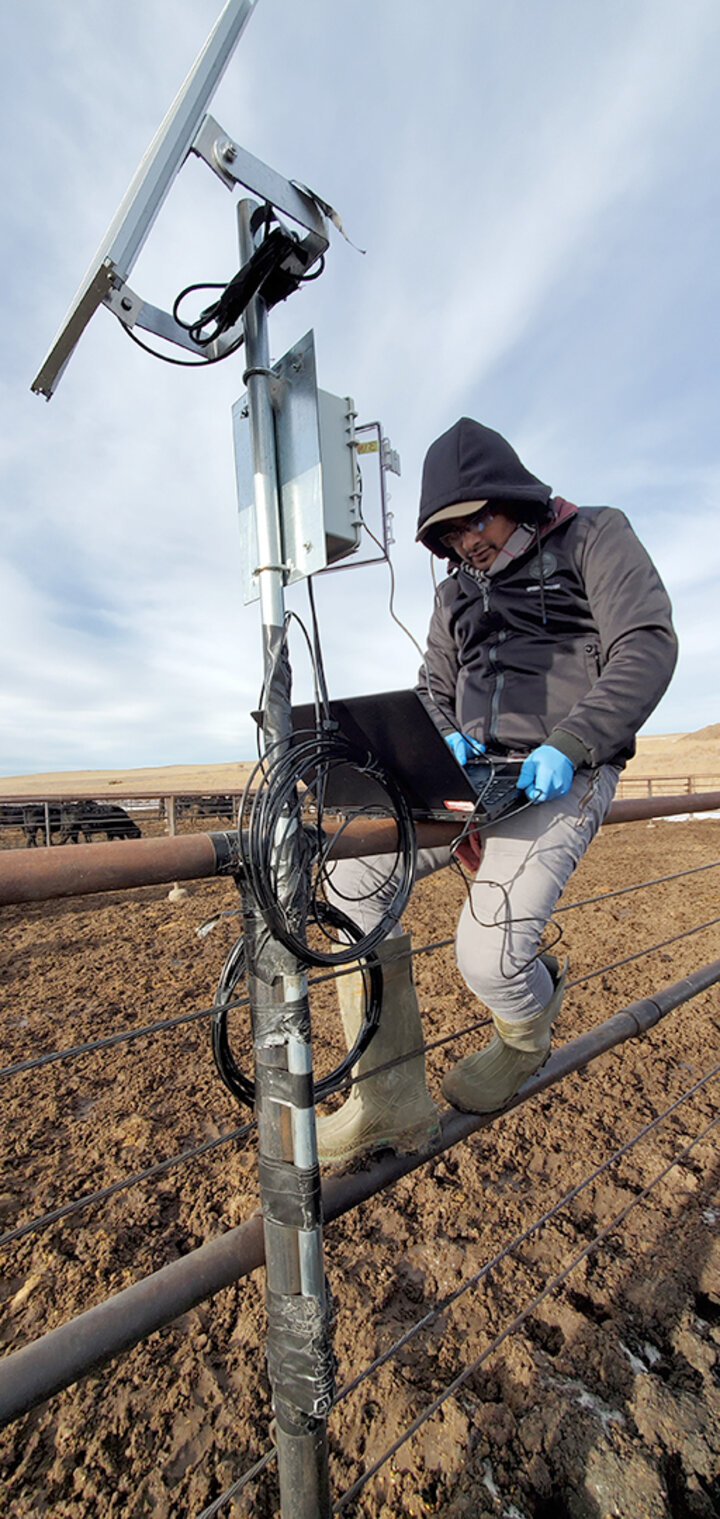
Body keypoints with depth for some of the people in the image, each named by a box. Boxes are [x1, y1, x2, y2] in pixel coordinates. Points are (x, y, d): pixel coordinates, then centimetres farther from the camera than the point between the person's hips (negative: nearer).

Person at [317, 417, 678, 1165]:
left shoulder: (593, 535, 6)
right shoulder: (457, 594, 21)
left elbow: (647, 647, -6)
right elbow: (432, 692, 18)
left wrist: (568, 744, -19)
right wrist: (444, 739, -6)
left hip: (561, 777, -5)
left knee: (488, 958, -20)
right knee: (351, 883, -10)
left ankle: (525, 1040, 21)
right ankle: (390, 1103, 1)